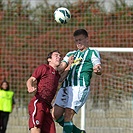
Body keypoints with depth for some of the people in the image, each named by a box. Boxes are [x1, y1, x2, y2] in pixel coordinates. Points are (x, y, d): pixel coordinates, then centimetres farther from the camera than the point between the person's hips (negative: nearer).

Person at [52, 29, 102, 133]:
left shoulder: (93, 53, 12)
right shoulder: (71, 54, 29)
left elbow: (99, 70, -1)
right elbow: (62, 66, 19)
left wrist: (98, 69, -25)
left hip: (80, 86, -6)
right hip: (66, 86, 7)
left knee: (68, 115, -16)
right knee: (56, 115, -1)